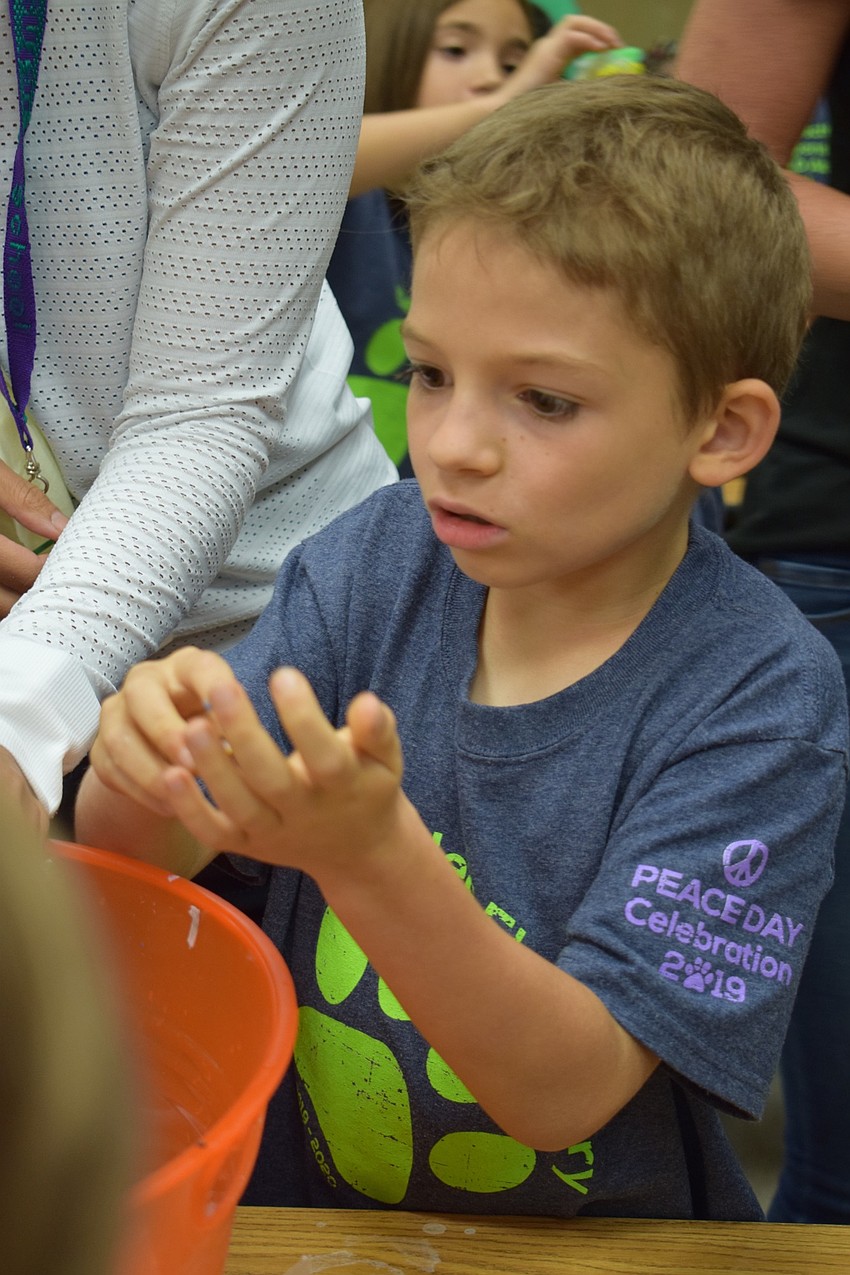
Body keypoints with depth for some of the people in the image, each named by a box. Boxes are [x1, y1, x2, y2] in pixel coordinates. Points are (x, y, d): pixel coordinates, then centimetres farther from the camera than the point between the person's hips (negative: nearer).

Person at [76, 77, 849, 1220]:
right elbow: (129, 868, -5)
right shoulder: (378, 559, -5)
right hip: (293, 1197, 3)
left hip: (581, 1246, -2)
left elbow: (571, 1090, -21)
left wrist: (371, 854, -35)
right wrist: (146, 773, -26)